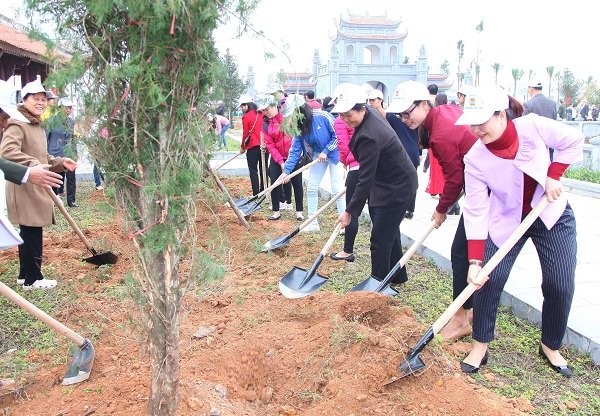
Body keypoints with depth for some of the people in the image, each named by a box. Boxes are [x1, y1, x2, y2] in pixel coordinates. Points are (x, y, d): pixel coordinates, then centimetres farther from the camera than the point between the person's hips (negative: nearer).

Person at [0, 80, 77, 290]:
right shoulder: (18, 124, -12)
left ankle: (25, 274, 26)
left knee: (30, 232, 15)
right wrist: (33, 164, -36)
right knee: (31, 232, -5)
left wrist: (61, 162, 9)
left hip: (36, 188, 10)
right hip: (24, 188, -10)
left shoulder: (38, 126, 19)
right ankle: (33, 278, 4)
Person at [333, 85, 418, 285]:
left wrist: (349, 211, -25)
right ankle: (397, 275, 37)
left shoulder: (369, 137, -31)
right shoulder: (370, 114, -2)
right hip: (387, 180, 10)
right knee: (389, 231, 21)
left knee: (380, 238, -4)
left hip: (397, 186, -10)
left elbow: (365, 179, -29)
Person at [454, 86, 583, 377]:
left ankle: (551, 347, 23)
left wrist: (554, 176, -15)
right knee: (489, 280, -9)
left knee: (560, 285, 0)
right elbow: (476, 211, -22)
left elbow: (573, 141, -4)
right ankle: (480, 346, 11)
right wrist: (475, 261, -27)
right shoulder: (475, 158, -22)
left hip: (551, 215, 1)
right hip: (505, 221, 0)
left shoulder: (532, 126, -22)